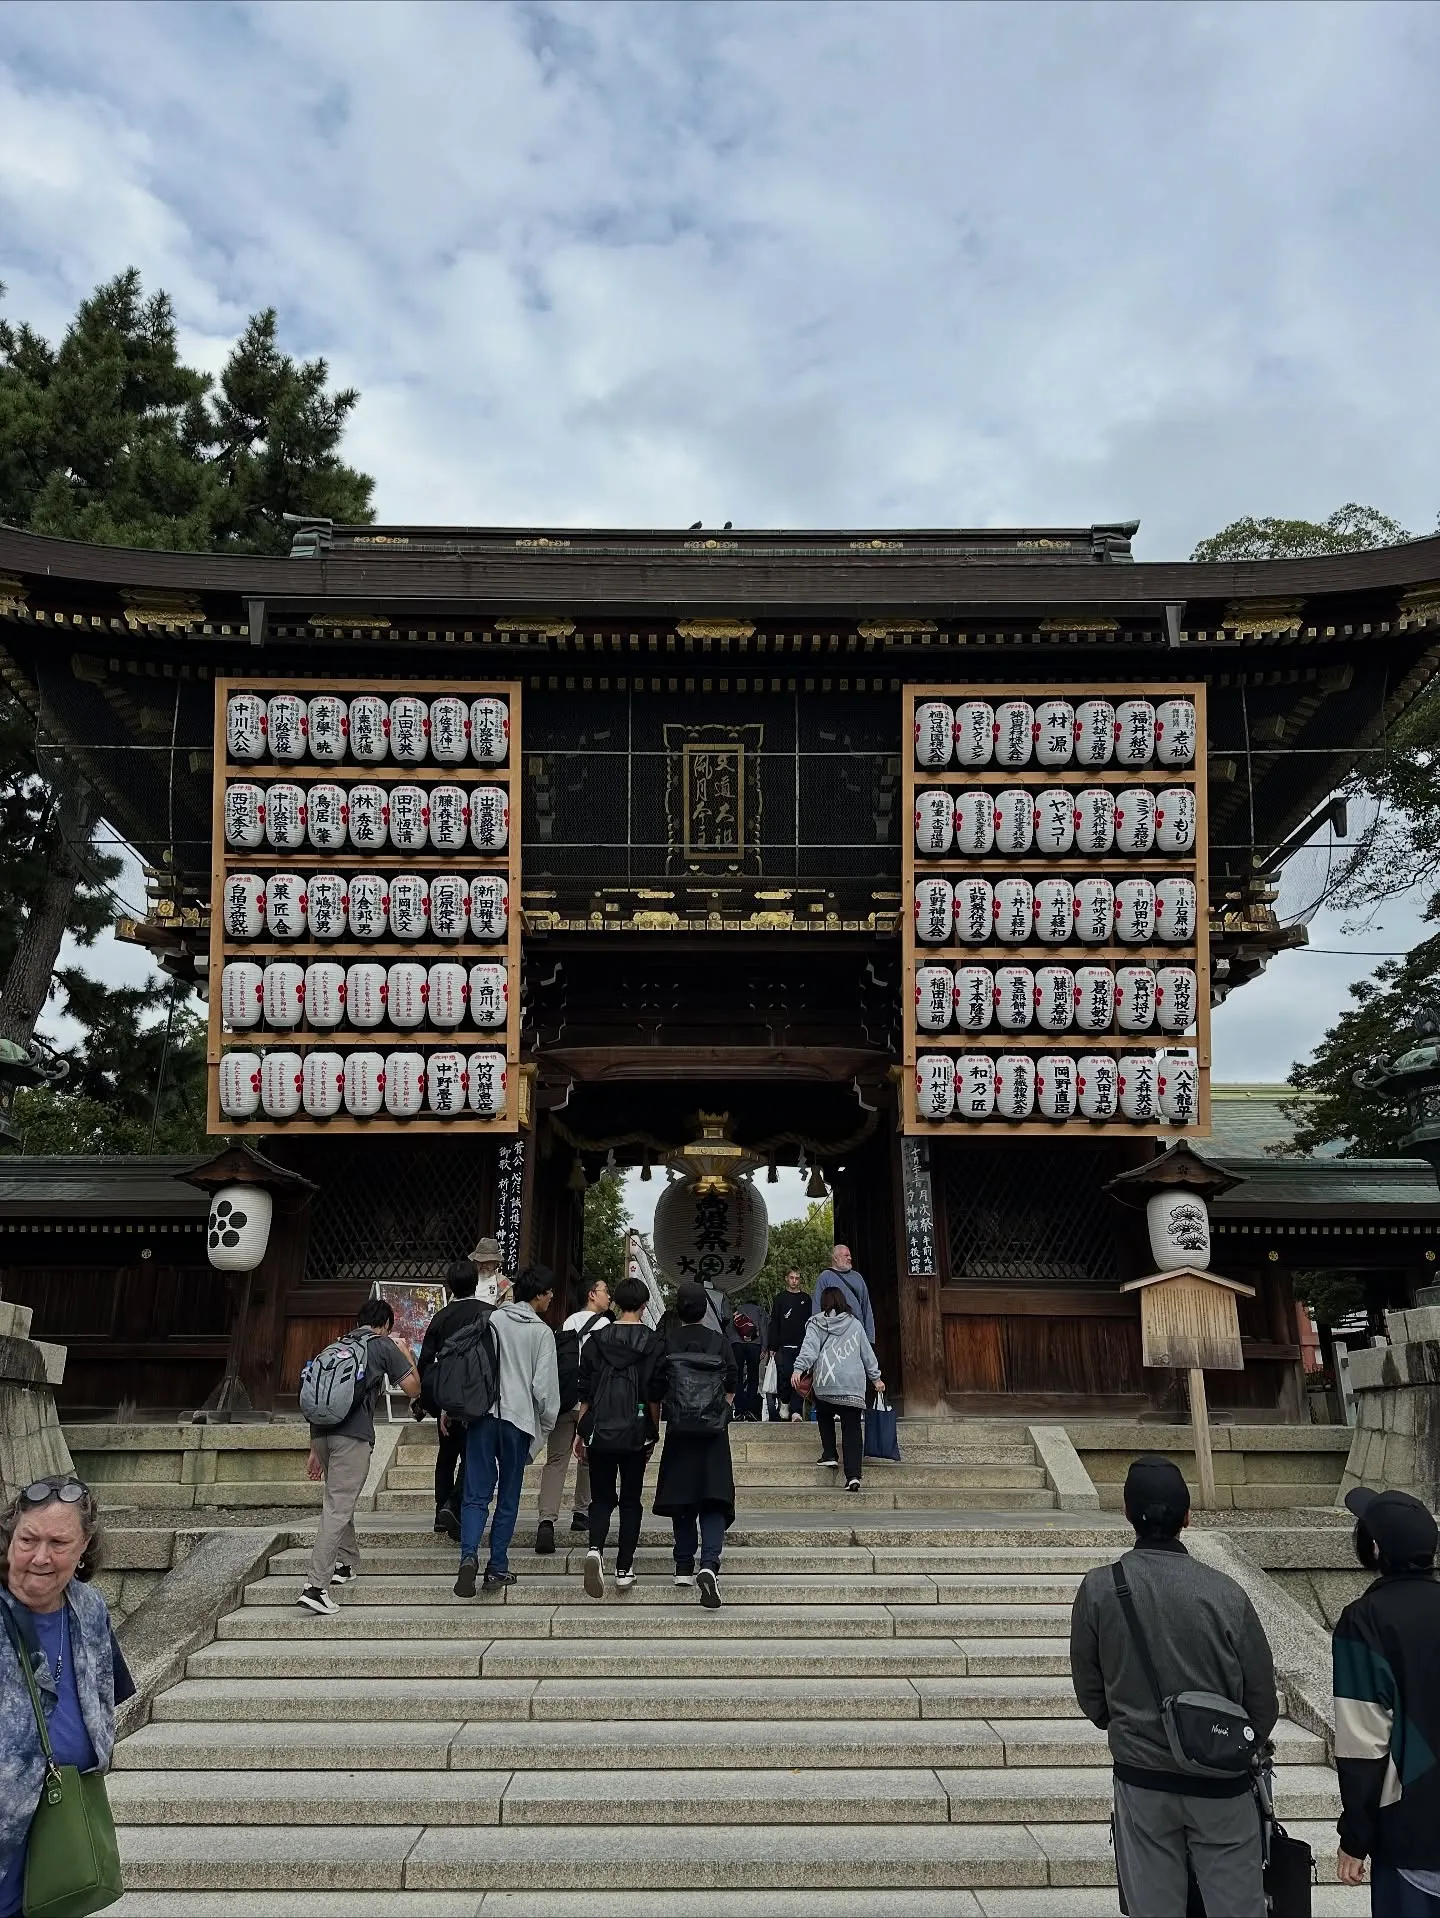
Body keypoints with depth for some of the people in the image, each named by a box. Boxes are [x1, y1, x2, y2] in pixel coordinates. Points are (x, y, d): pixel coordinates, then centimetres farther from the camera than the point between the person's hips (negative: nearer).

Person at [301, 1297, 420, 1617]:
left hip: (322, 1431, 6)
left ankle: (348, 1564, 33)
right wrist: (406, 1354, 26)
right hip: (352, 1434, -6)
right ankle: (316, 1586, -14)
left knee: (339, 1500, 24)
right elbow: (413, 1389, 9)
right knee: (338, 1508, -8)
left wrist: (314, 1450, 27)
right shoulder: (384, 1345, 8)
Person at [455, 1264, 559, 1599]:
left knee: (477, 1494, 3)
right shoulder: (542, 1332, -3)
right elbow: (544, 1386, -5)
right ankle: (498, 1569, 12)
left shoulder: (490, 1319, 4)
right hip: (519, 1420, -2)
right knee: (508, 1498, 10)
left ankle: (469, 1555, -17)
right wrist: (548, 1424, 9)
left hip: (482, 1415, 2)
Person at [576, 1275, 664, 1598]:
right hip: (636, 1433, -1)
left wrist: (581, 1431, 11)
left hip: (600, 1430, 1)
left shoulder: (596, 1340, 2)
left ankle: (595, 1549, -16)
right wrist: (654, 1432, 9)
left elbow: (585, 1392, 4)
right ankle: (624, 1568, 10)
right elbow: (655, 1395, -1)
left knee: (601, 1498, 10)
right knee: (631, 1500, 11)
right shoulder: (654, 1343, -3)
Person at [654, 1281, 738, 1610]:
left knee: (681, 1500, 13)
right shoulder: (720, 1342, -2)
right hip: (714, 1434, -1)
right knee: (714, 1501, -3)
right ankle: (709, 1564, -21)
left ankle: (684, 1568, 19)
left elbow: (656, 1389, 1)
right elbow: (731, 1388, 3)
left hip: (679, 1432, 1)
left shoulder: (667, 1343, -3)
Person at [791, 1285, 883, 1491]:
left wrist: (799, 1368, -18)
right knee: (852, 1428, -2)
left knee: (825, 1416, 26)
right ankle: (853, 1475, -12)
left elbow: (809, 1348, -9)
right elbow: (867, 1352, 19)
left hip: (825, 1383, -1)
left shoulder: (816, 1324, 6)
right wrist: (875, 1377, 28)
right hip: (853, 1385, 1)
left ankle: (829, 1454, 17)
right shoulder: (855, 1324, 13)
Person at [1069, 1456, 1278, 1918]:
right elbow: (1263, 1698, -3)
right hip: (1221, 1782, -1)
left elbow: (1089, 1694, 0)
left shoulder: (1098, 1589, -12)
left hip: (1141, 1779, 1)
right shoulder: (1224, 1594, -15)